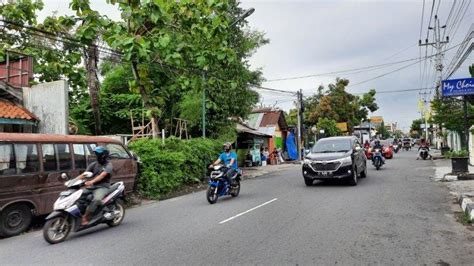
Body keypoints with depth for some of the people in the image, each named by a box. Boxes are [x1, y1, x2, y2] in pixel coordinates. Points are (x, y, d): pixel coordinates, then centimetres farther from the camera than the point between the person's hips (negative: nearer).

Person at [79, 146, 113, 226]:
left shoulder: (108, 165, -3)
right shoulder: (94, 164, 14)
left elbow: (102, 175, -21)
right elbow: (84, 174, 4)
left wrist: (91, 181, -38)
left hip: (102, 187, -6)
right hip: (91, 187, 7)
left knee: (96, 199, -33)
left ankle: (85, 218, -32)